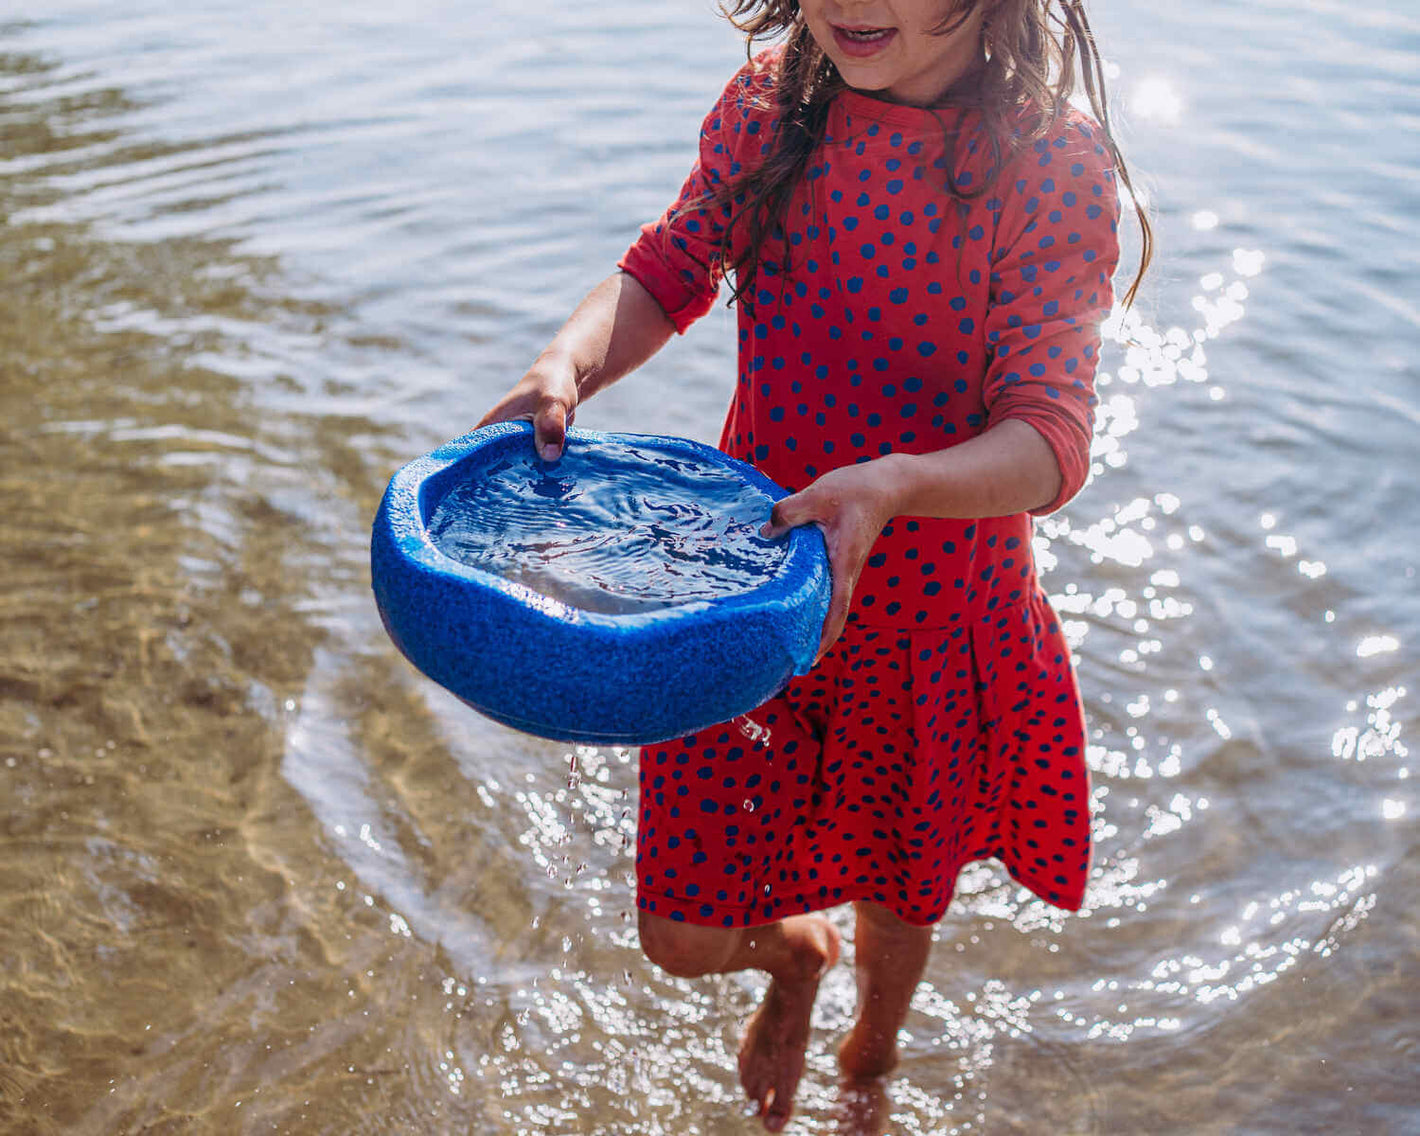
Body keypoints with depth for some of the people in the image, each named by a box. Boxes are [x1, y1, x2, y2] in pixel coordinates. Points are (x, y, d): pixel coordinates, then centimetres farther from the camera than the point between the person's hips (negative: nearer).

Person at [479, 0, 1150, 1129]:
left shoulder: (1055, 167, -20)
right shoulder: (770, 105, -8)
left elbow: (1051, 441, -26)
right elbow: (666, 272, -7)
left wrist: (890, 487, -46)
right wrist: (566, 366, -29)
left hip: (927, 613, -2)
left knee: (896, 901, 23)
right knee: (684, 934, 7)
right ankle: (795, 954, 48)